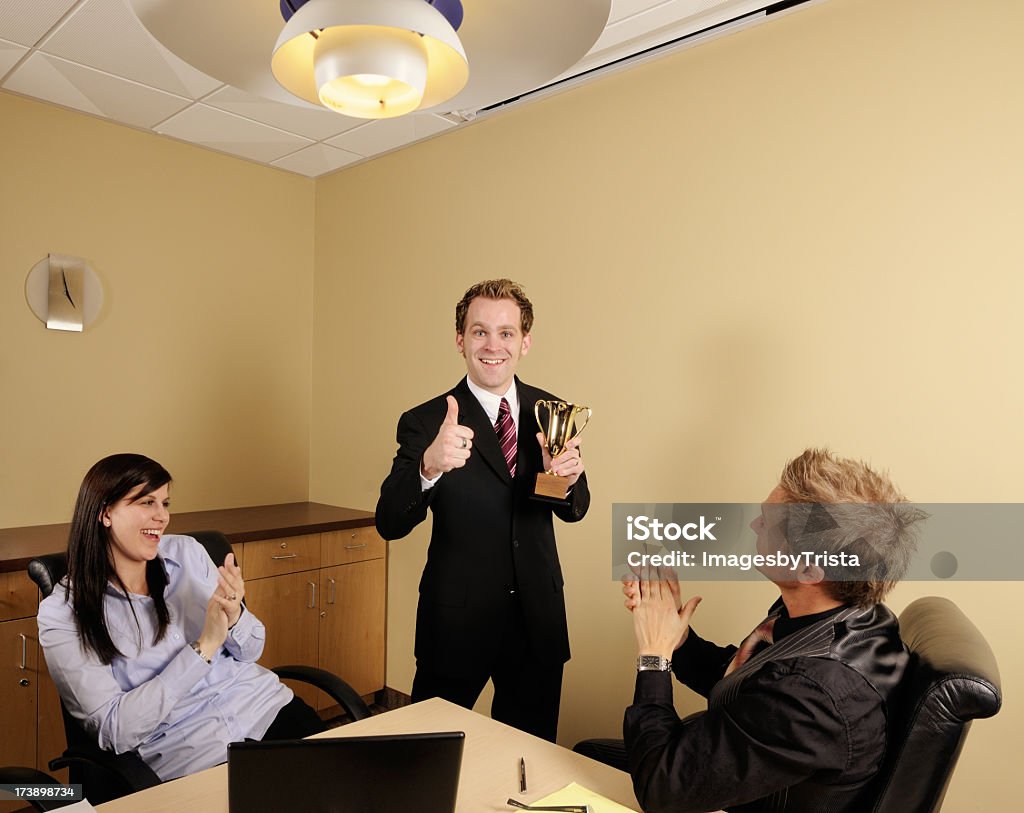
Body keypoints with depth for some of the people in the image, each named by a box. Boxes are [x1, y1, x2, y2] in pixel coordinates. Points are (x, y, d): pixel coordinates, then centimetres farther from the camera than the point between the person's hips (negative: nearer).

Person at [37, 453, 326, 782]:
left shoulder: (186, 552, 4)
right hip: (188, 753, -4)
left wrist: (234, 615, -14)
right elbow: (115, 730, -12)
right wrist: (204, 647, -19)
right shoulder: (61, 614, -6)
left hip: (267, 706, 4)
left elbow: (251, 651, 9)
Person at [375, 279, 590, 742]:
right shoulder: (425, 422, -12)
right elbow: (389, 524, -21)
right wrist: (429, 466, -41)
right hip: (456, 624, -3)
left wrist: (567, 478, -21)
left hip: (537, 621, 3)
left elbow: (574, 510, 3)